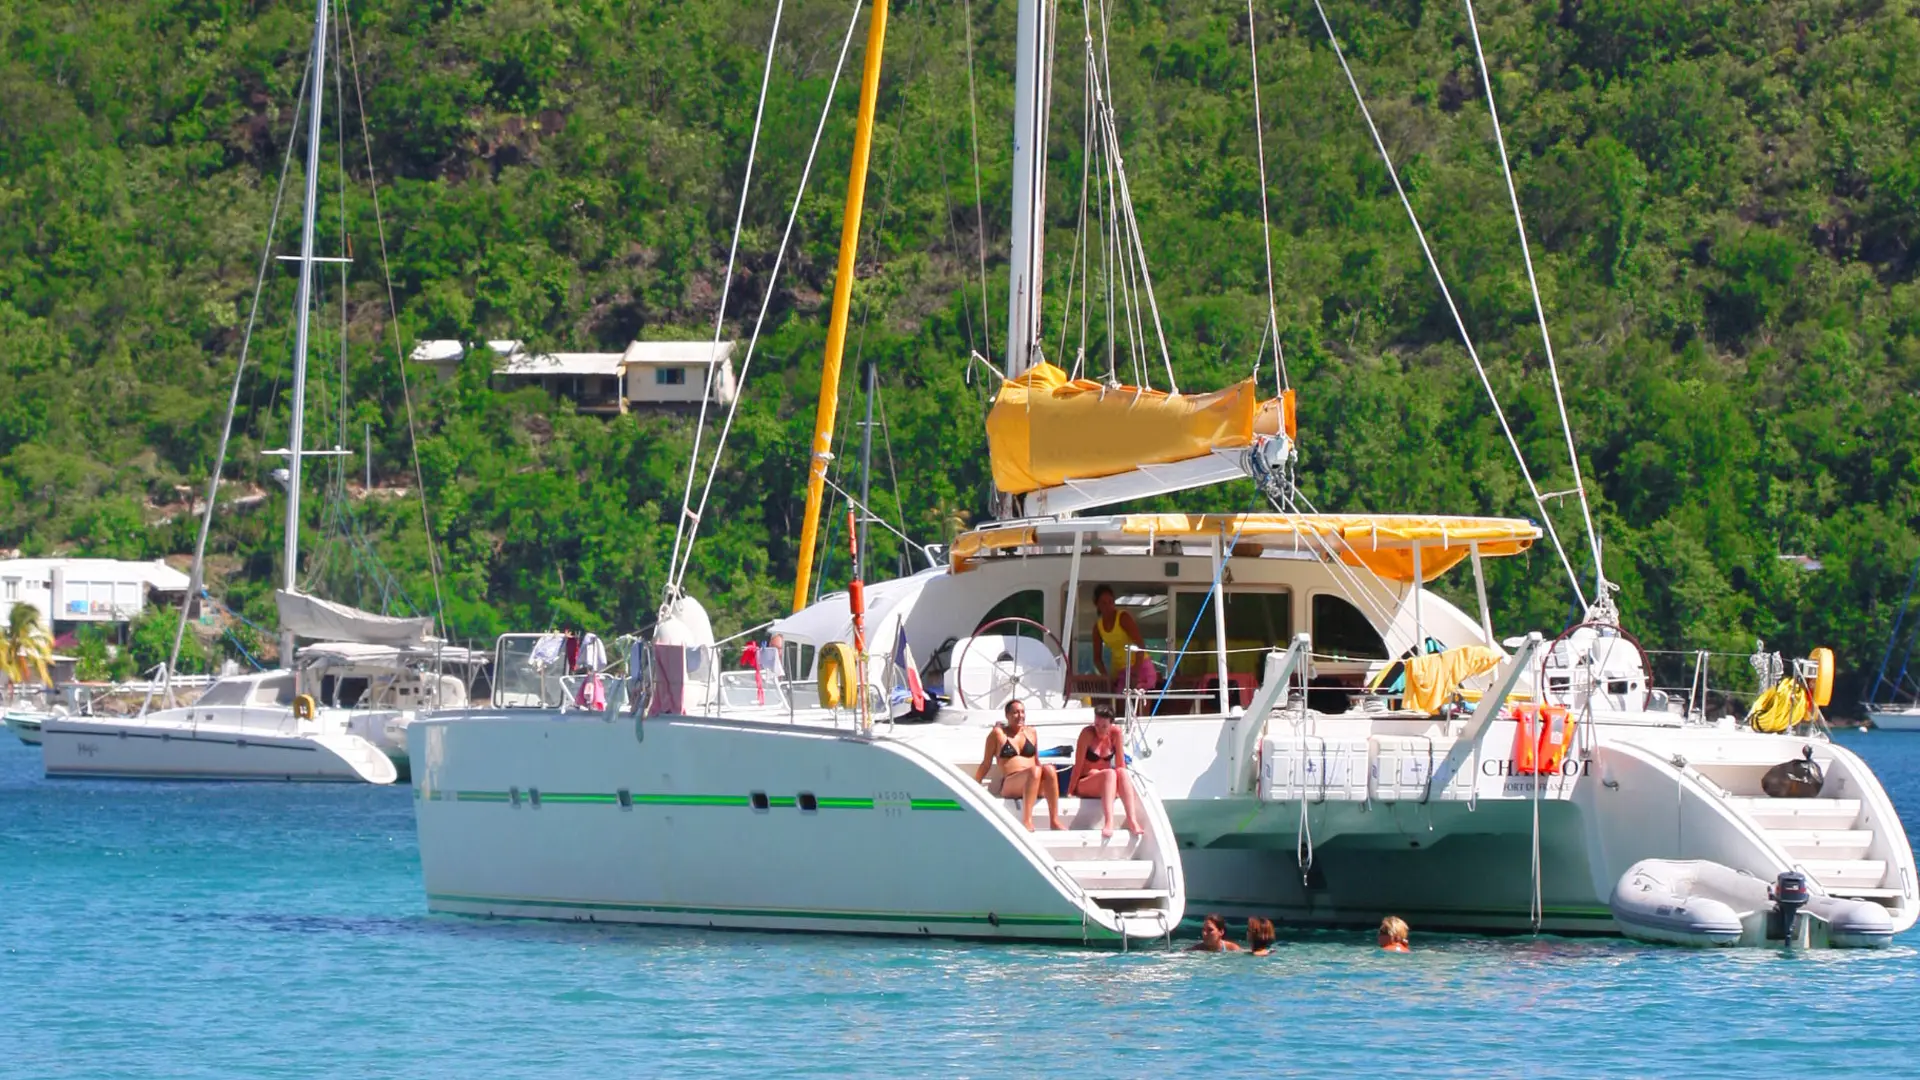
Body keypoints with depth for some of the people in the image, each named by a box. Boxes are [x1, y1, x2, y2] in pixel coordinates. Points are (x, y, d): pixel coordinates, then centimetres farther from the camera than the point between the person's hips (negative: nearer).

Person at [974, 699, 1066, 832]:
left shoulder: (1030, 732, 20)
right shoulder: (998, 733, 7)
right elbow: (986, 764, 8)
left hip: (1036, 787, 4)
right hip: (1009, 785, -4)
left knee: (1049, 769, -29)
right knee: (1035, 771, -36)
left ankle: (1054, 820, -32)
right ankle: (1027, 821, -46)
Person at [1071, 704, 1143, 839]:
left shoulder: (1115, 734, -1)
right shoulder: (1087, 733, -12)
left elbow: (1121, 765, 0)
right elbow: (1078, 765, -13)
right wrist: (1071, 791, -14)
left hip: (1107, 785, 4)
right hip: (1084, 786, -4)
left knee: (1122, 772, -28)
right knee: (1109, 773, -33)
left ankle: (1132, 820, -44)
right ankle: (1108, 823, -53)